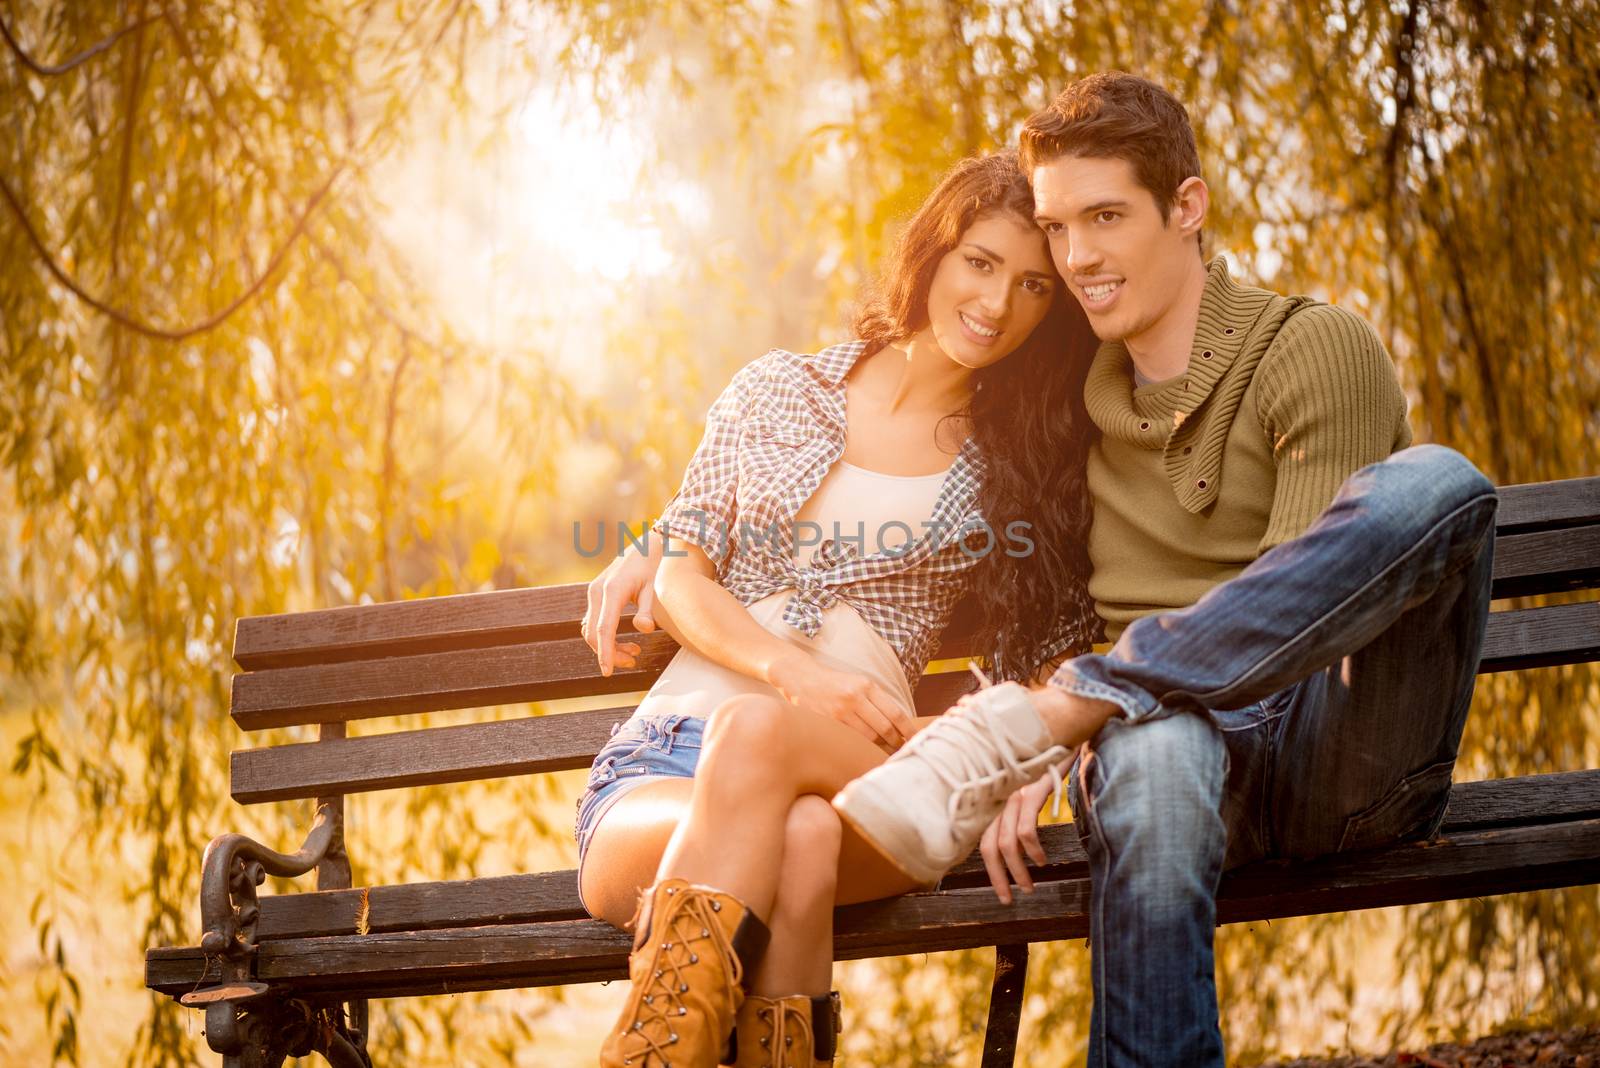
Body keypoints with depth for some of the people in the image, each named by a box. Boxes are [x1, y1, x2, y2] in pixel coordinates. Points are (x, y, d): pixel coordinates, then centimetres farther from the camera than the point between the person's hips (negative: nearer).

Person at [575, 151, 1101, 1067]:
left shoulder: (1025, 468, 17)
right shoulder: (780, 391, 17)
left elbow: (1045, 667, 16)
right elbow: (680, 575, 11)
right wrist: (791, 670, -9)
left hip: (853, 770, 0)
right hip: (662, 761, 1)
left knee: (754, 733, -39)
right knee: (795, 840, -39)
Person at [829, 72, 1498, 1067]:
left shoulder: (1319, 350, 1)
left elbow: (1303, 612, -8)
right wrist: (1023, 770, -5)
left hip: (1345, 752, -1)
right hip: (1167, 721, 2)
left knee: (1434, 482, -32)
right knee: (1156, 749, -39)